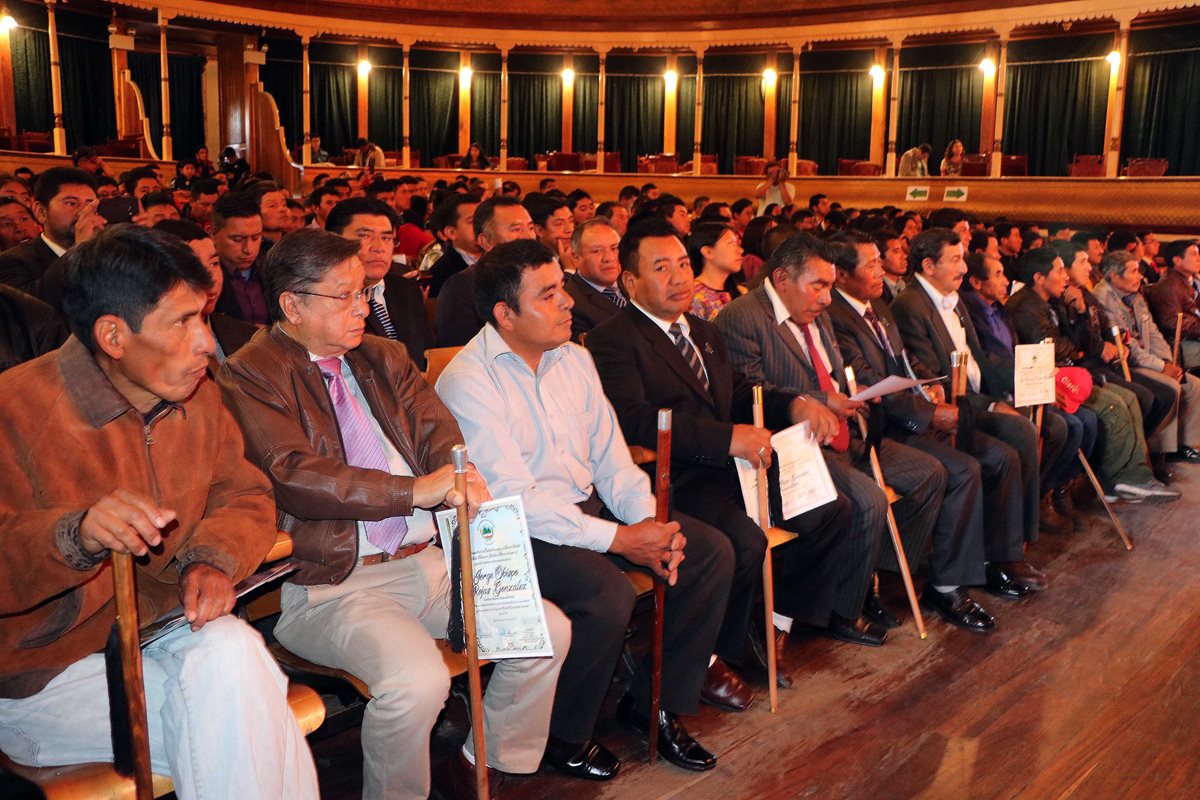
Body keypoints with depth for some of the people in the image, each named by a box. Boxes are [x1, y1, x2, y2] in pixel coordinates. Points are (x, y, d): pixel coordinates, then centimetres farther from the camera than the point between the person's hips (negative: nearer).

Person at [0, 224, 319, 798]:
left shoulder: (196, 396, 4)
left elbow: (245, 496, 8)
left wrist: (213, 559, -13)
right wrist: (76, 535, -39)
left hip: (168, 625, 5)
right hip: (48, 672, -5)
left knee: (229, 650, -30)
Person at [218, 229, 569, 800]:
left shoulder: (383, 357, 16)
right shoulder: (250, 376, -6)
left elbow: (438, 432, 9)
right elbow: (295, 476, -19)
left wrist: (457, 477, -15)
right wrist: (415, 490, -25)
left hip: (427, 560, 7)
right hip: (331, 583, -7)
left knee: (549, 633, -3)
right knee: (417, 679, -30)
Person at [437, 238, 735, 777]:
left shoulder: (574, 359, 8)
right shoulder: (467, 382, -16)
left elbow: (610, 456, 9)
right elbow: (514, 499, -21)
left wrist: (648, 521, -10)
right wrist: (619, 539, -22)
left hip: (589, 504, 8)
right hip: (518, 531, -8)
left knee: (712, 553, -5)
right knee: (608, 595, -32)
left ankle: (655, 702, 10)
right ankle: (563, 736, -4)